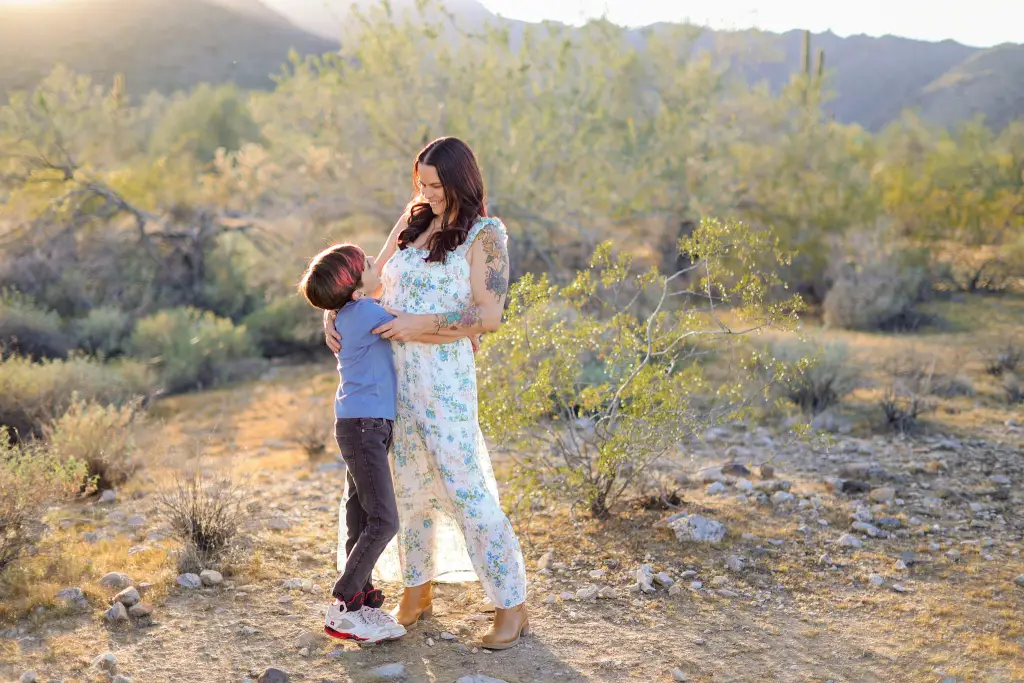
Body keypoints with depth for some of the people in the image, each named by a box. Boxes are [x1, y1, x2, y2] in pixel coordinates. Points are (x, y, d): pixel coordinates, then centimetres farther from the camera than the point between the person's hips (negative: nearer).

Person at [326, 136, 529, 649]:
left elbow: (489, 317, -13)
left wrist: (419, 324, -16)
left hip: (443, 375, -6)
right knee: (409, 485, 14)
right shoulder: (413, 221, 13)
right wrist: (334, 310, 5)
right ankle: (416, 592, 30)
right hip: (393, 374, 6)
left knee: (464, 489, -6)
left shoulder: (485, 235, -5)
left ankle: (512, 607, 4)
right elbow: (372, 279, 21)